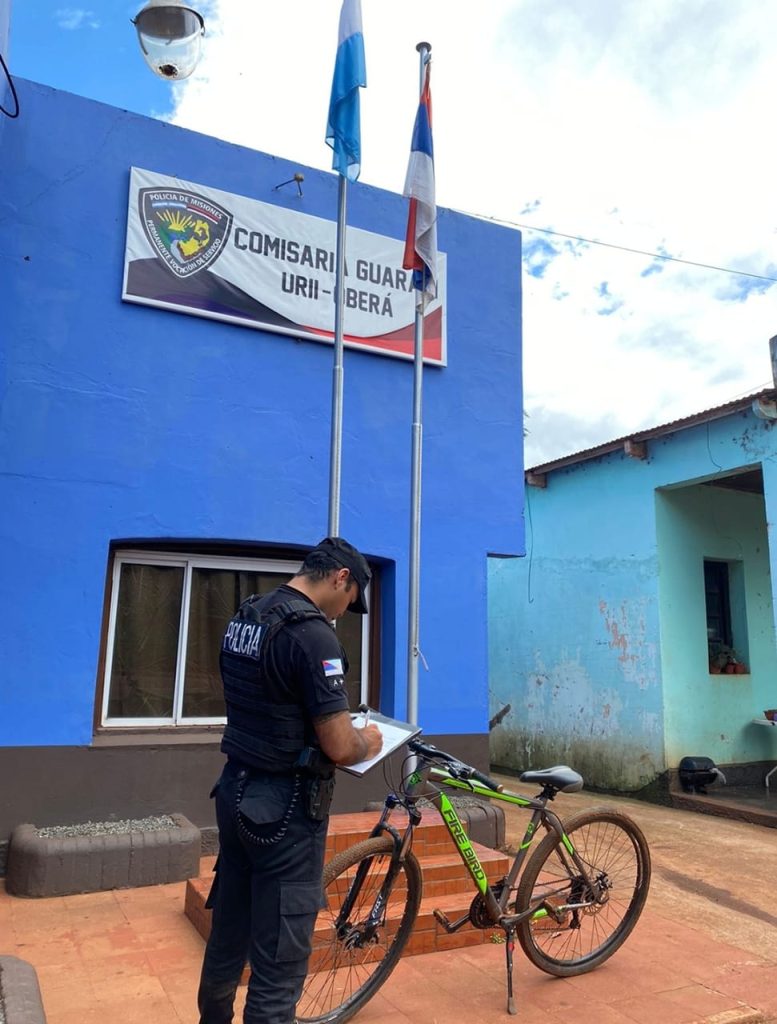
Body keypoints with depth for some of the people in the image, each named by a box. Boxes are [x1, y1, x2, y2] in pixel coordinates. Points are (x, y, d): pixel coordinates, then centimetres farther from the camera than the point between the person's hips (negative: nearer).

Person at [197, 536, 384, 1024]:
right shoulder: (312, 633, -22)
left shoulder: (244, 617, 5)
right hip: (285, 807, -9)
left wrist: (341, 728, 17)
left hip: (235, 792, 9)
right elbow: (339, 747, -22)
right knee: (278, 960, 4)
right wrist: (367, 742, -1)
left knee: (229, 934, 24)